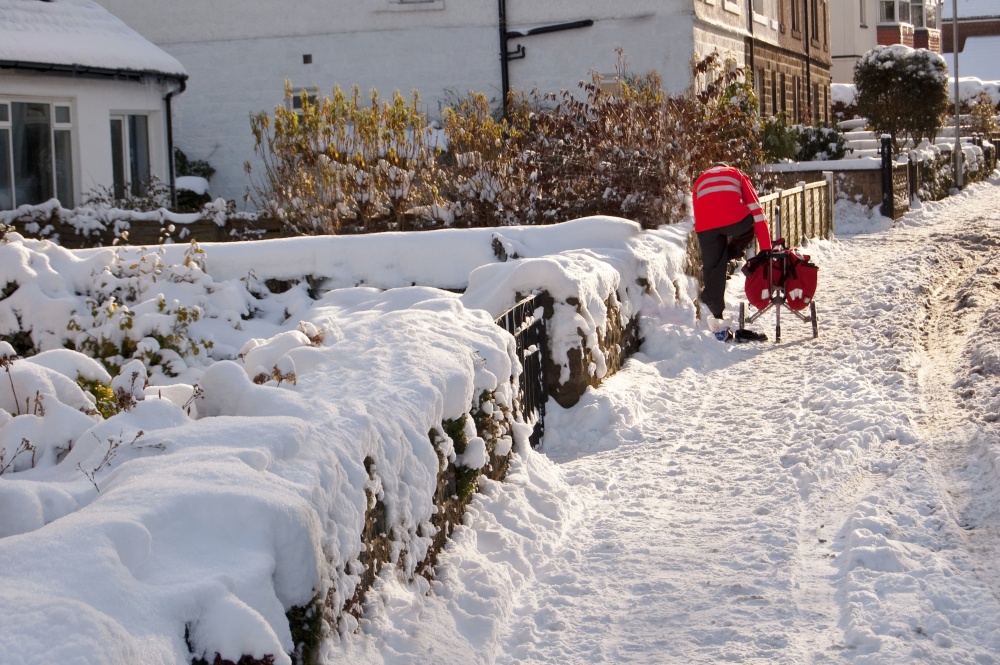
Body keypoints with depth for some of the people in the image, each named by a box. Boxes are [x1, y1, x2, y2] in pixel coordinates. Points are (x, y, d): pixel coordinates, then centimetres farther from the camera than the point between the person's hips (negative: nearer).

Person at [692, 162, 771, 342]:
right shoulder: (736, 174, 33)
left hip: (704, 225, 2)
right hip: (734, 218, -2)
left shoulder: (700, 181, 39)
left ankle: (718, 325, 12)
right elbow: (756, 209, 23)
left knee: (713, 270, 10)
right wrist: (766, 248, 20)